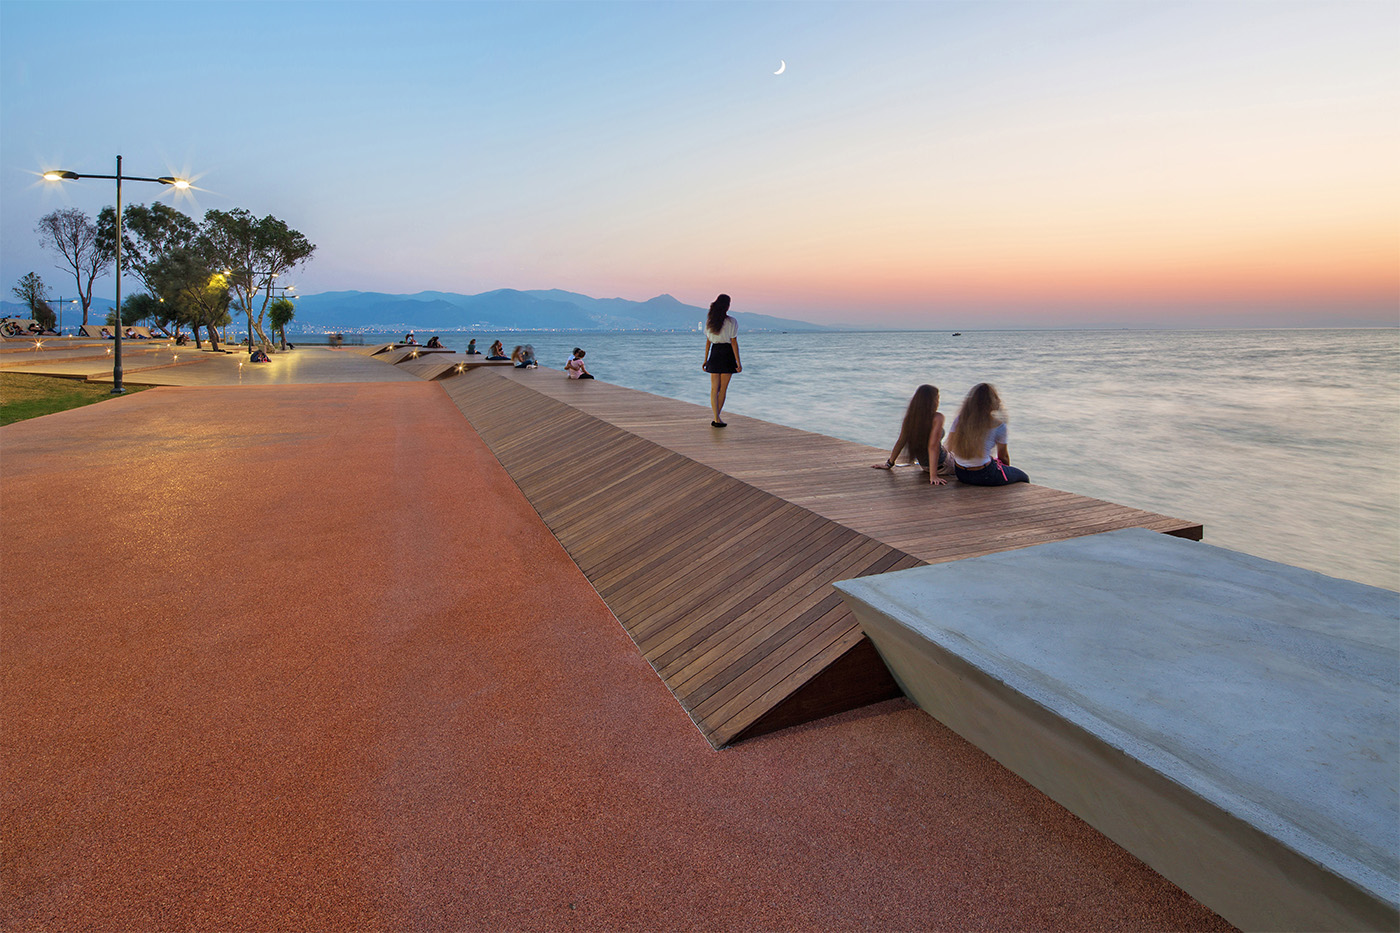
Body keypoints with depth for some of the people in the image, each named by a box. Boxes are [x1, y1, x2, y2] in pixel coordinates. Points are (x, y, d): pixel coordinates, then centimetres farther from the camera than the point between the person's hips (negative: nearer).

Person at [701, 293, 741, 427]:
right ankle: (717, 419, 8)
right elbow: (734, 343, -11)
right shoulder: (732, 322, -10)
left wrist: (706, 359, 12)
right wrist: (738, 362, -8)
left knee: (714, 388, 6)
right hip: (727, 354, -3)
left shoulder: (709, 322, 3)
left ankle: (716, 419, -3)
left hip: (714, 353, 4)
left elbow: (708, 342, 6)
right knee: (723, 389, 6)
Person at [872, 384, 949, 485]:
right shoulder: (937, 418, -26)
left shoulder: (910, 417, -10)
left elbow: (901, 441, -6)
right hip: (941, 466, -7)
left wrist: (889, 464, 5)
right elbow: (933, 446, -32)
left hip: (923, 465, 7)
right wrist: (933, 476, -33)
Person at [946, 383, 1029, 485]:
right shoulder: (998, 426, -12)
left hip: (959, 473, 6)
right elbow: (1003, 456, 1)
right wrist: (1007, 469, 22)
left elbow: (950, 448, 2)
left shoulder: (959, 419, -2)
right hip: (984, 475, -6)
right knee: (1023, 477, 21)